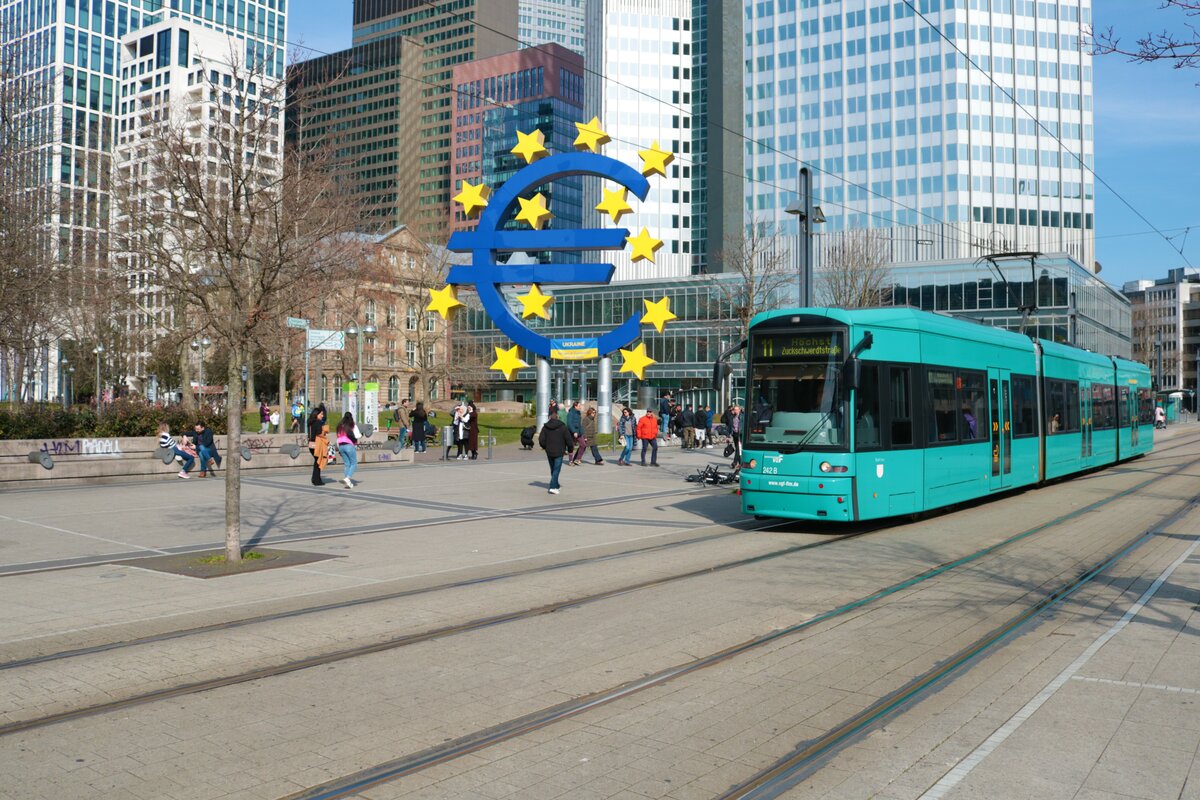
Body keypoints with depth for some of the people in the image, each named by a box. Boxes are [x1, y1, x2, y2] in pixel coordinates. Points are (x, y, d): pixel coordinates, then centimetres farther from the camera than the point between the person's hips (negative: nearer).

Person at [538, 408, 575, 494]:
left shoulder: (545, 427, 0)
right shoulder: (562, 427, -7)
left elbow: (541, 440, -2)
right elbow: (569, 439, -7)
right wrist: (569, 450, 7)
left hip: (549, 452, 4)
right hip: (559, 452, -4)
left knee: (553, 469, 18)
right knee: (556, 470, -3)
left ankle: (556, 485, 31)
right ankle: (553, 487, -15)